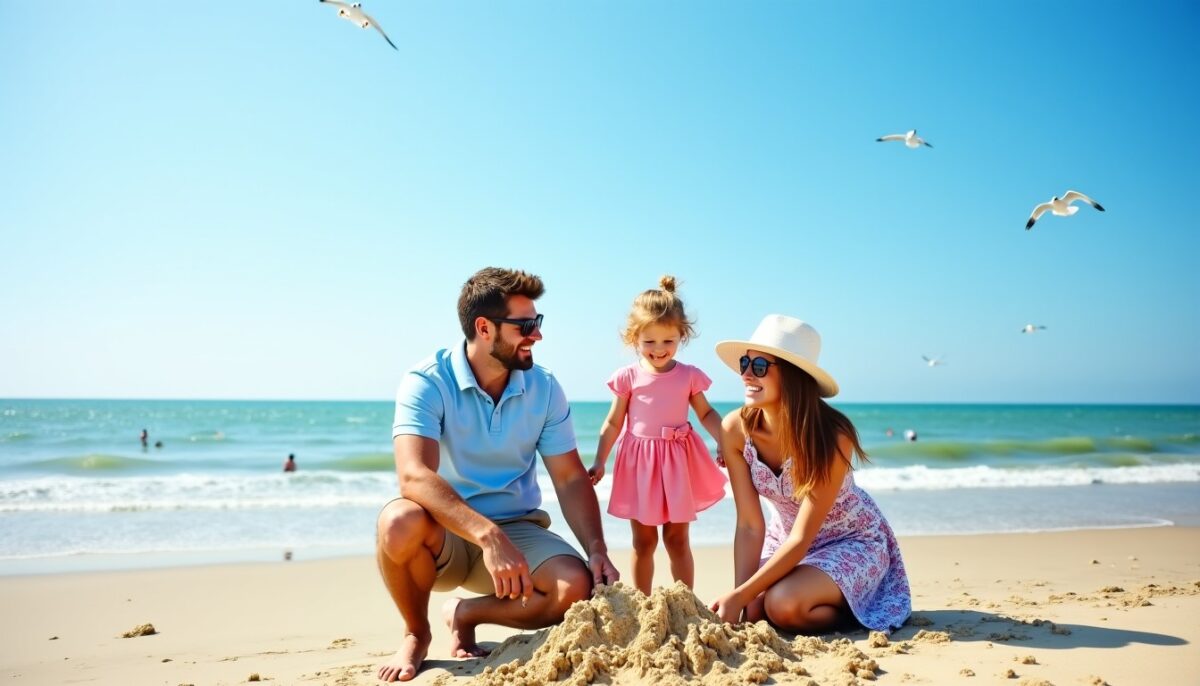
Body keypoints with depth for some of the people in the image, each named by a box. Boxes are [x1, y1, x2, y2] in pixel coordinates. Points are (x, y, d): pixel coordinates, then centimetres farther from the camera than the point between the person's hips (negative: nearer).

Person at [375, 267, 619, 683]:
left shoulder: (545, 389, -3)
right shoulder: (427, 383, -16)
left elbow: (571, 480, -3)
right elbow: (414, 476, -31)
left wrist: (597, 551, -19)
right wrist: (488, 536, -42)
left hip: (516, 529, 3)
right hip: (443, 534, -2)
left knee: (577, 587, -25)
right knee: (400, 522, -36)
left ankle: (465, 614, 3)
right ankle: (416, 633, -3)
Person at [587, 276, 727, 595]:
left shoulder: (689, 376, -1)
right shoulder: (628, 377, -4)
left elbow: (707, 413, 9)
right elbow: (613, 423, 2)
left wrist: (725, 441, -7)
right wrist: (599, 462, -3)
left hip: (678, 463, 0)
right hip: (639, 463, 0)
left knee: (677, 538, 8)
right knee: (643, 541, 10)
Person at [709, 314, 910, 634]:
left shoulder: (831, 438, -32)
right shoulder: (736, 429, -19)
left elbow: (802, 538, -29)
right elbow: (749, 525, -16)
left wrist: (739, 596, -31)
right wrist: (740, 600, -24)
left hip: (853, 540, -5)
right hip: (788, 539, 6)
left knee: (783, 605, -28)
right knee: (752, 612, -13)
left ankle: (857, 608, 3)